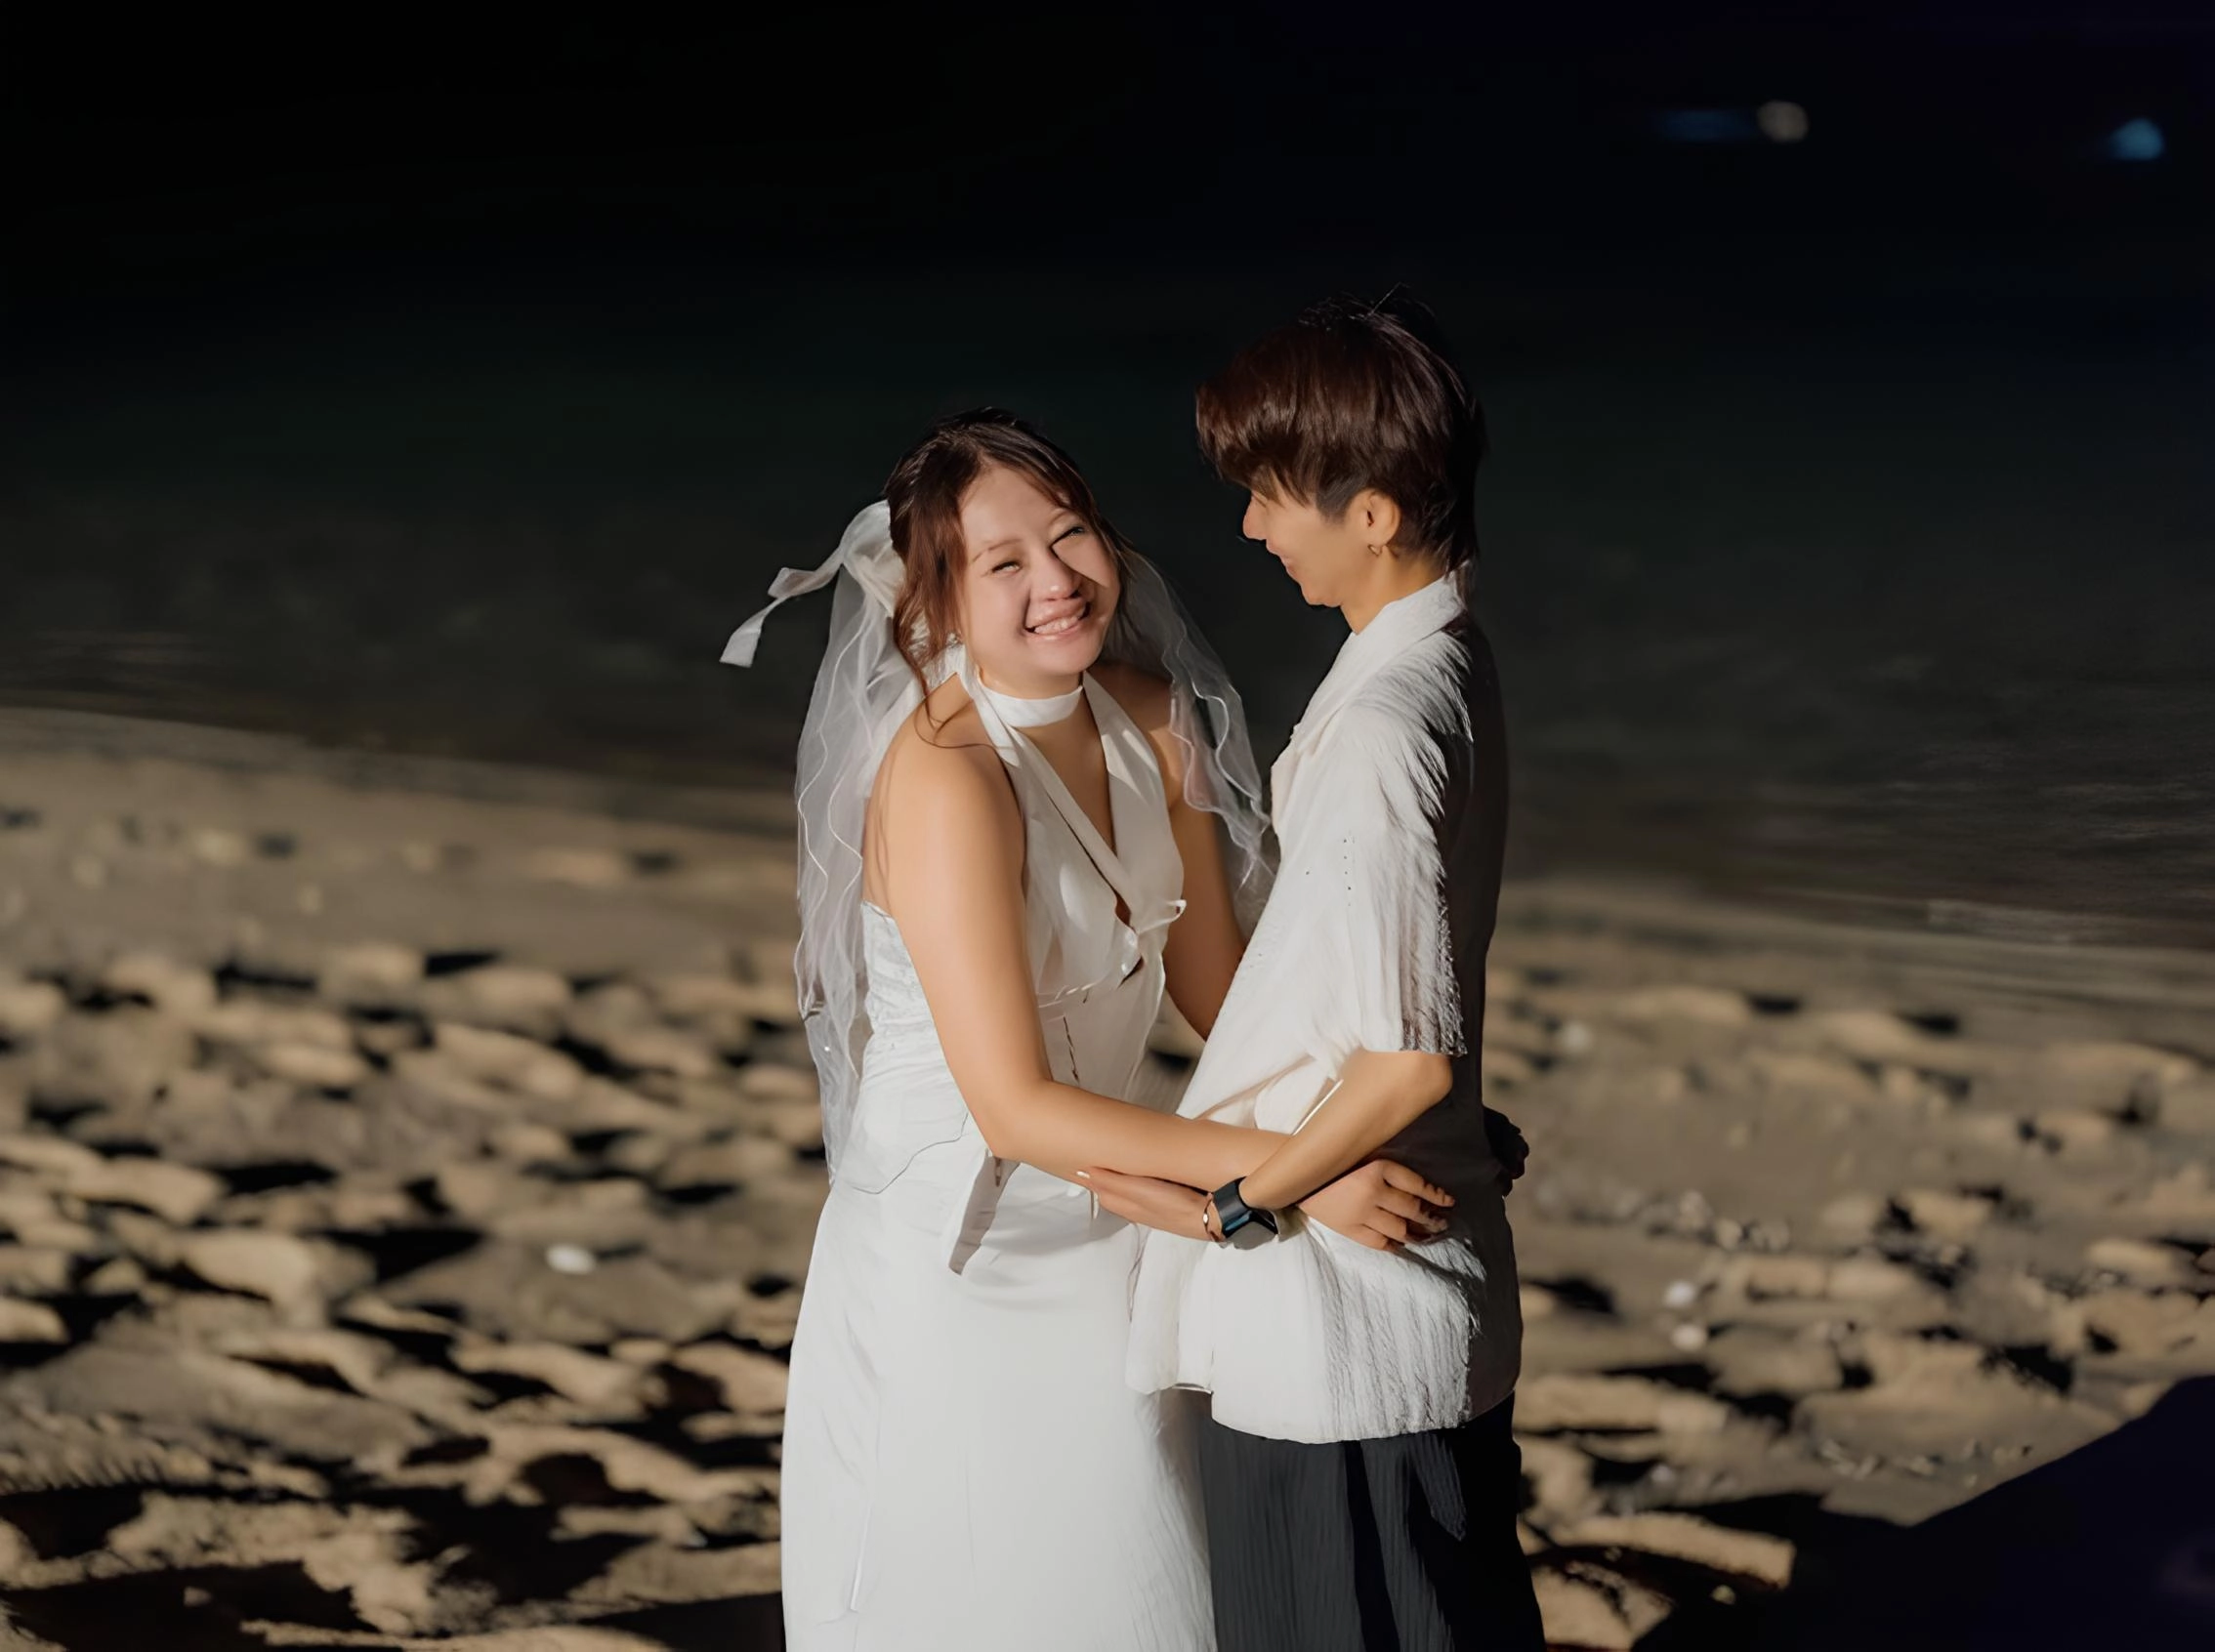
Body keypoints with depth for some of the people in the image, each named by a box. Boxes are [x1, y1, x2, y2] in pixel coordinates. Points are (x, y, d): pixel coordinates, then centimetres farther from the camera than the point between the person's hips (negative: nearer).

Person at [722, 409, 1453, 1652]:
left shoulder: (1152, 723, -3)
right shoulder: (946, 780, -25)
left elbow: (1214, 985, 7)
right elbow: (1013, 1105, -28)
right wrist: (1285, 1169, -31)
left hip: (1111, 1244, 7)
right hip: (961, 1265, -7)